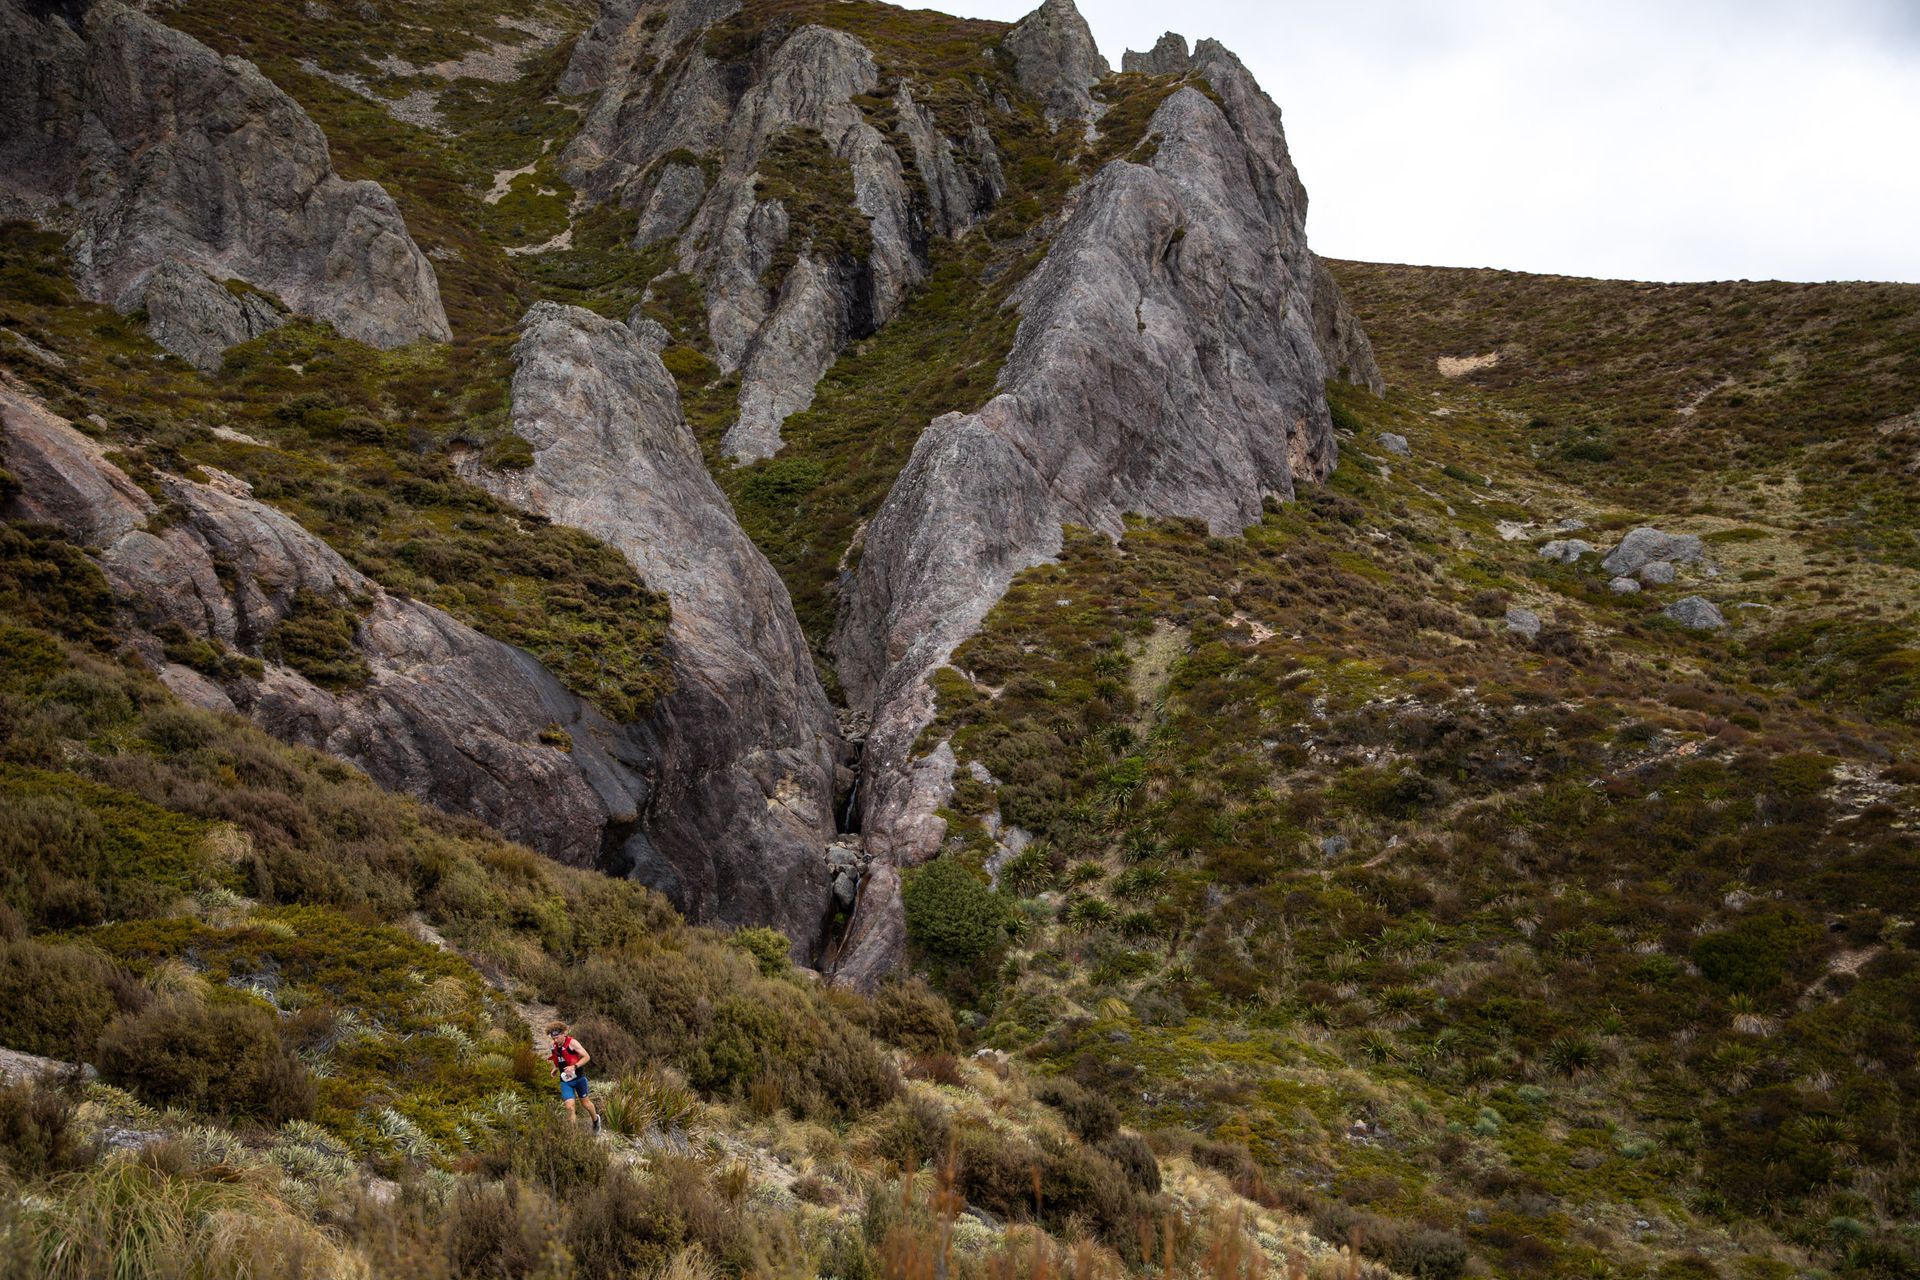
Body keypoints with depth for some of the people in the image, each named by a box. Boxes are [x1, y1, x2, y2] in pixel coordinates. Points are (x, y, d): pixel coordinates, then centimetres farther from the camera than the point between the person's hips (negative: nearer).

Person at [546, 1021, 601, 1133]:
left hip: (578, 1078, -3)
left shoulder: (572, 1043, -17)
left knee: (585, 1102, 14)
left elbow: (587, 1057, -16)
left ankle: (596, 1120, 42)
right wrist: (555, 1069, 2)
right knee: (569, 1107, -10)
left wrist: (574, 1066, -26)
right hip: (565, 1081, 3)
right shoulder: (554, 1047, -1)